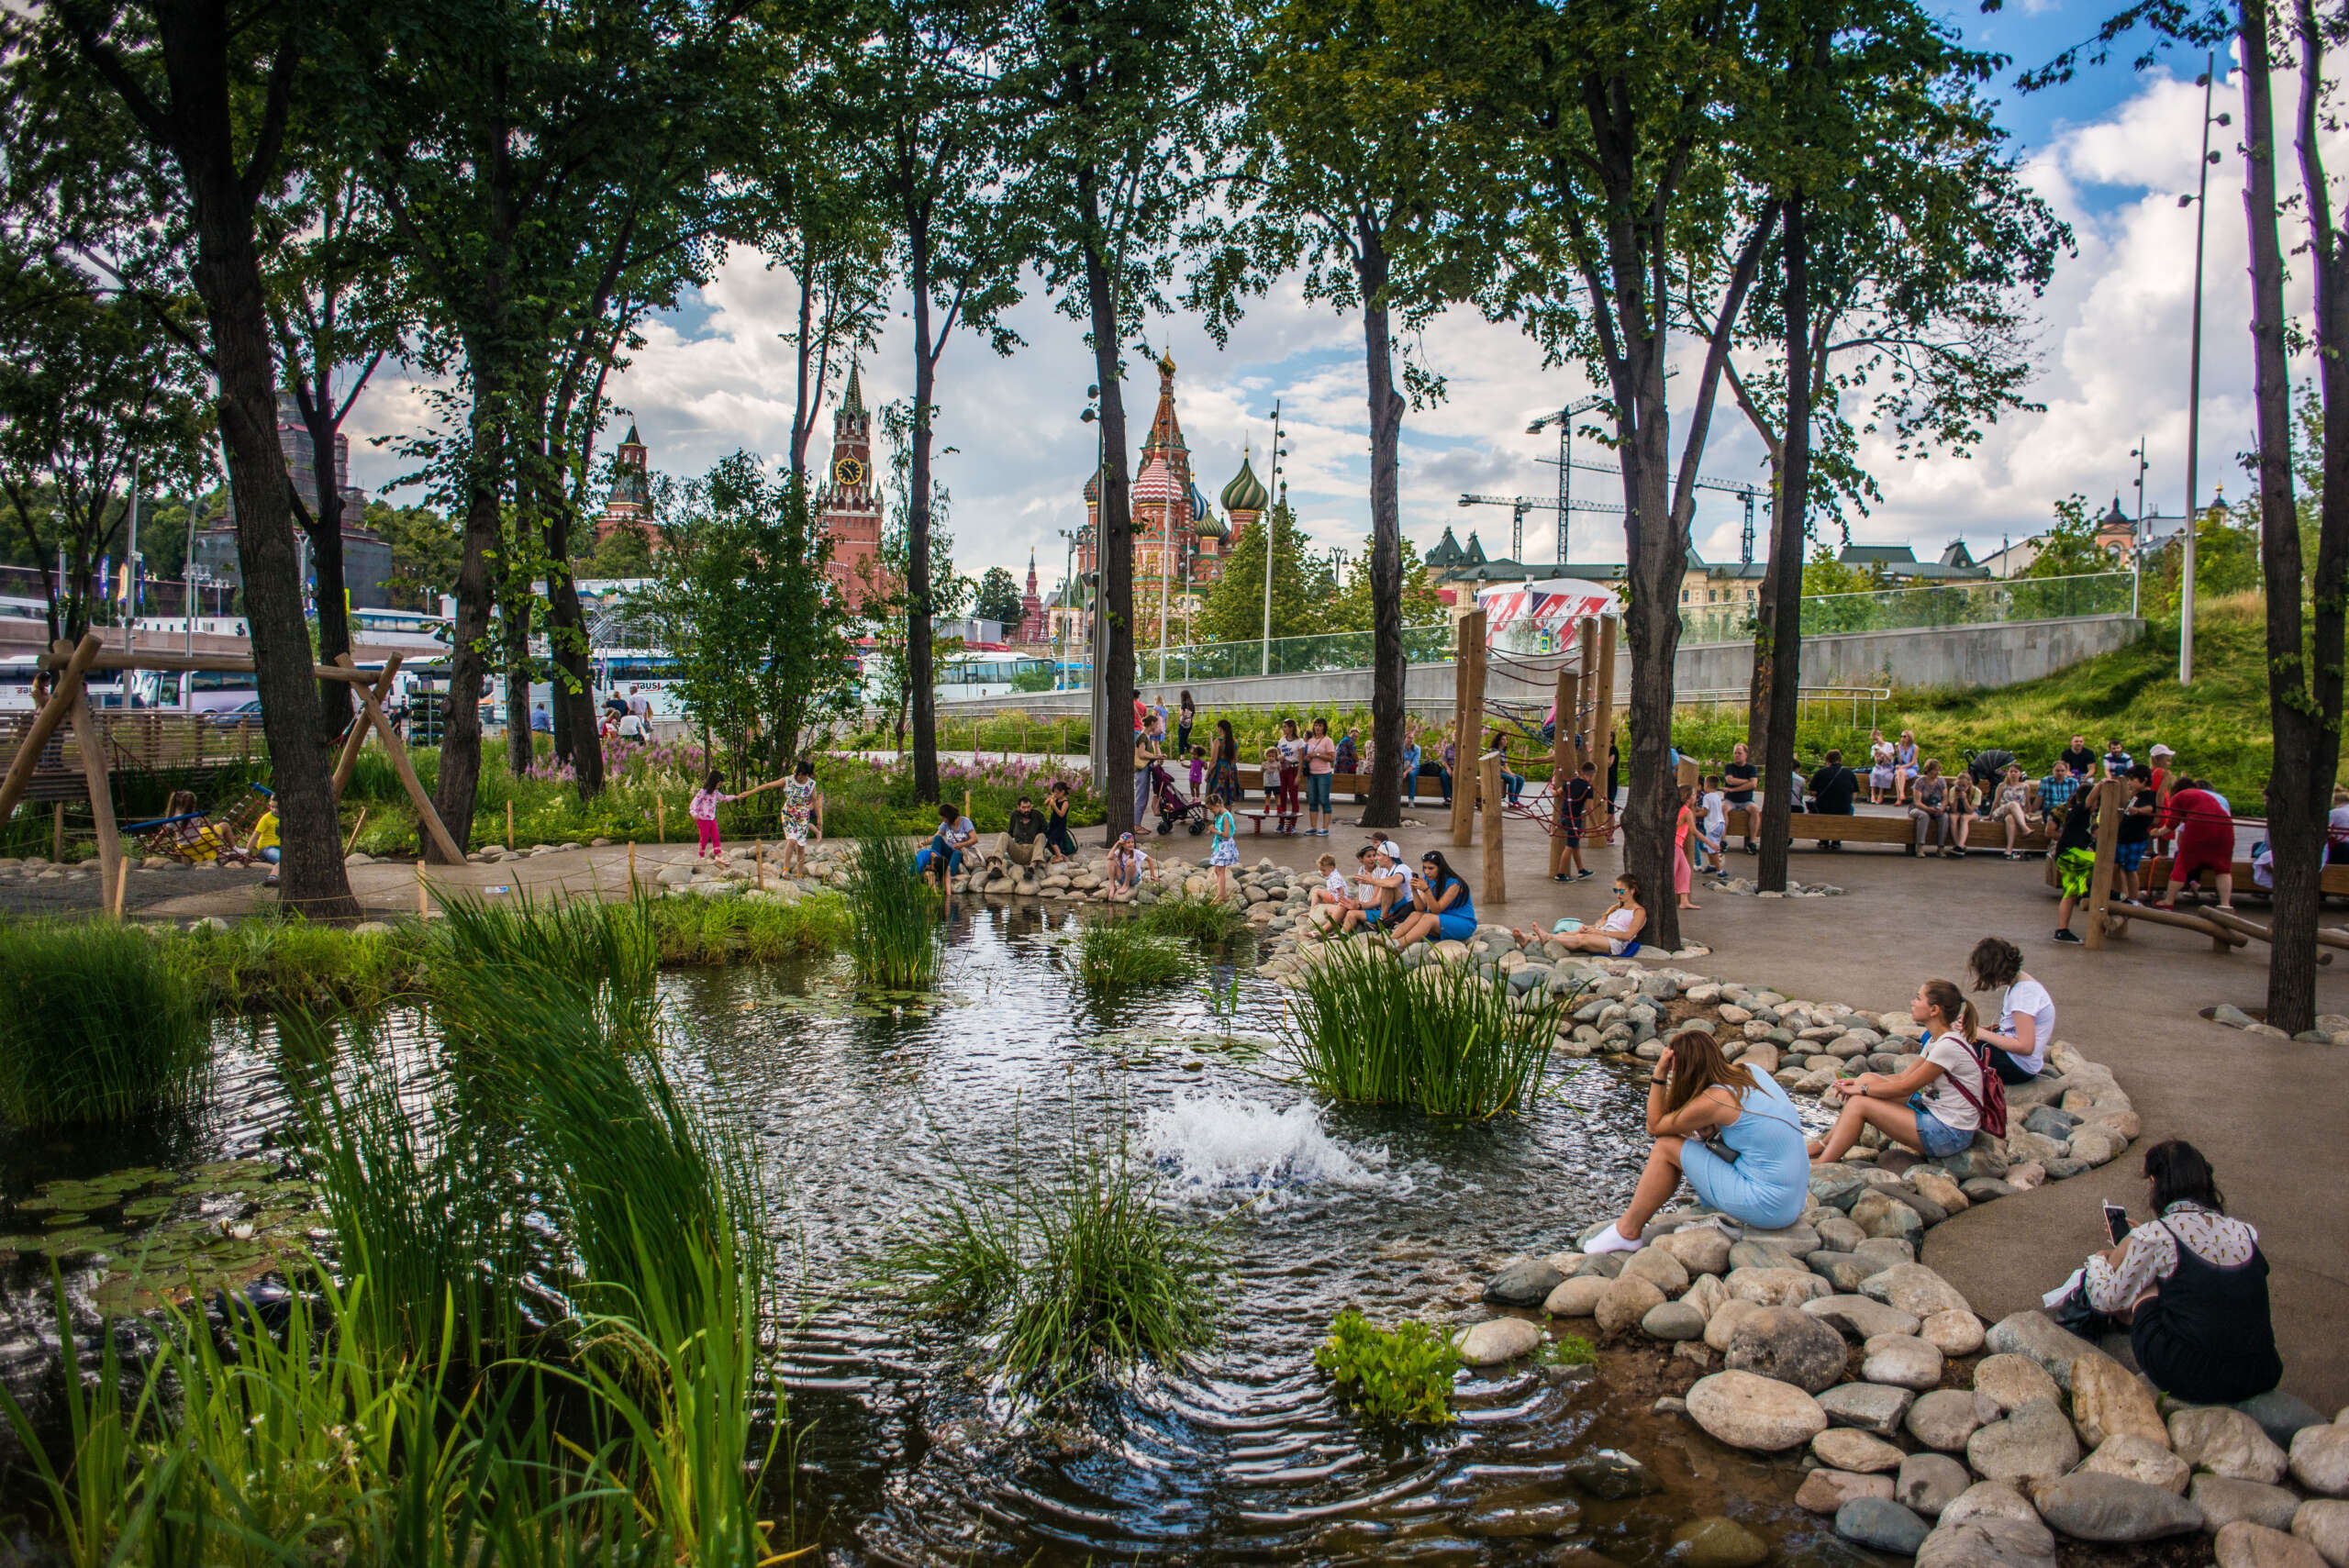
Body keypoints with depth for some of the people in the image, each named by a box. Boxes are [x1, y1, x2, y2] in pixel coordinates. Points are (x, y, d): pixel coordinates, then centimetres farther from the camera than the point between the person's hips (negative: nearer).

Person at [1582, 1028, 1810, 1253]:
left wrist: (1659, 1075, -4)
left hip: (1766, 1207, -9)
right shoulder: (1748, 1071, 7)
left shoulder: (1714, 1100, -17)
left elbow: (1654, 1126, -1)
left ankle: (1627, 1233, 10)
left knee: (1665, 1148, -1)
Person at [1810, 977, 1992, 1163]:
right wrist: (1858, 1083, 4)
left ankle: (1821, 1168, -9)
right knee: (1867, 1078, 3)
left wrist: (1861, 1089, -8)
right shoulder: (1936, 1040, 8)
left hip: (1949, 1134, -10)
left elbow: (1906, 1087, -17)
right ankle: (1825, 1146, 6)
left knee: (1859, 1103, -14)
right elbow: (1905, 1076, 12)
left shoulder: (1949, 1046, -23)